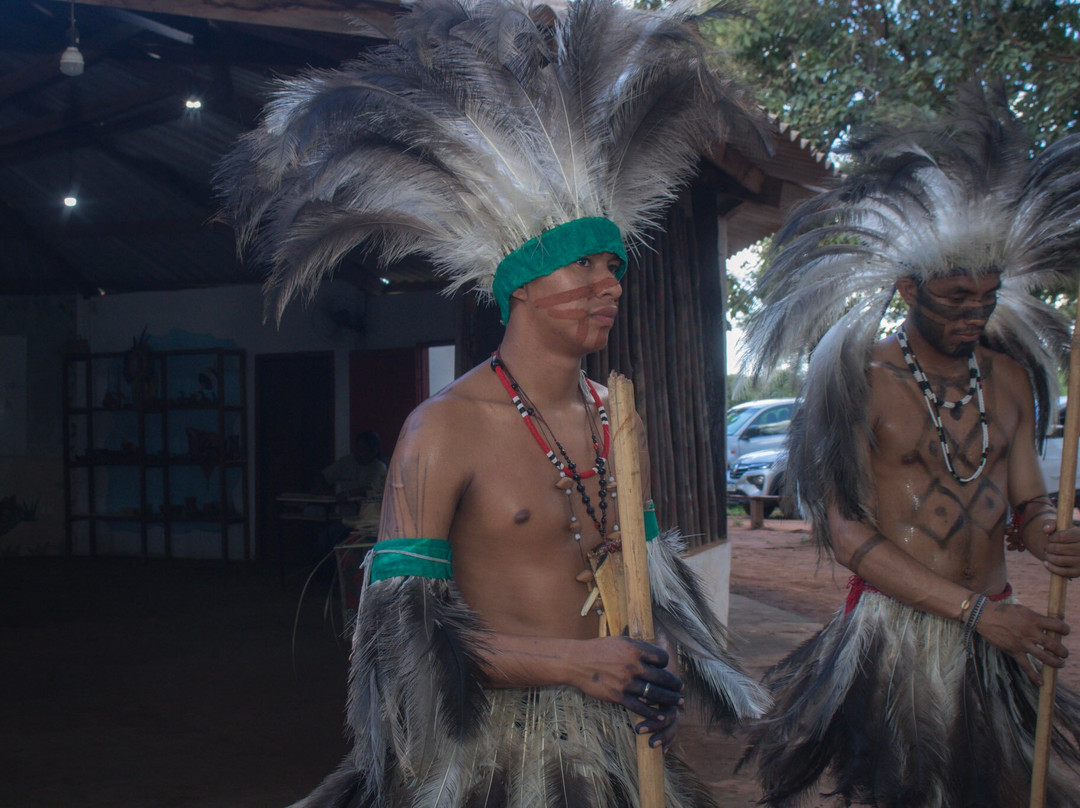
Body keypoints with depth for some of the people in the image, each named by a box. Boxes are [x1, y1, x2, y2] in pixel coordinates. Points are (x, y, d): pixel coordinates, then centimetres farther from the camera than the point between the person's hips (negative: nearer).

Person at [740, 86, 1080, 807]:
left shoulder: (1010, 376, 7)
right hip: (895, 630, -5)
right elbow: (846, 532, -14)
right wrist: (976, 611, -17)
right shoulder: (862, 377, -10)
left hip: (1000, 627, 5)